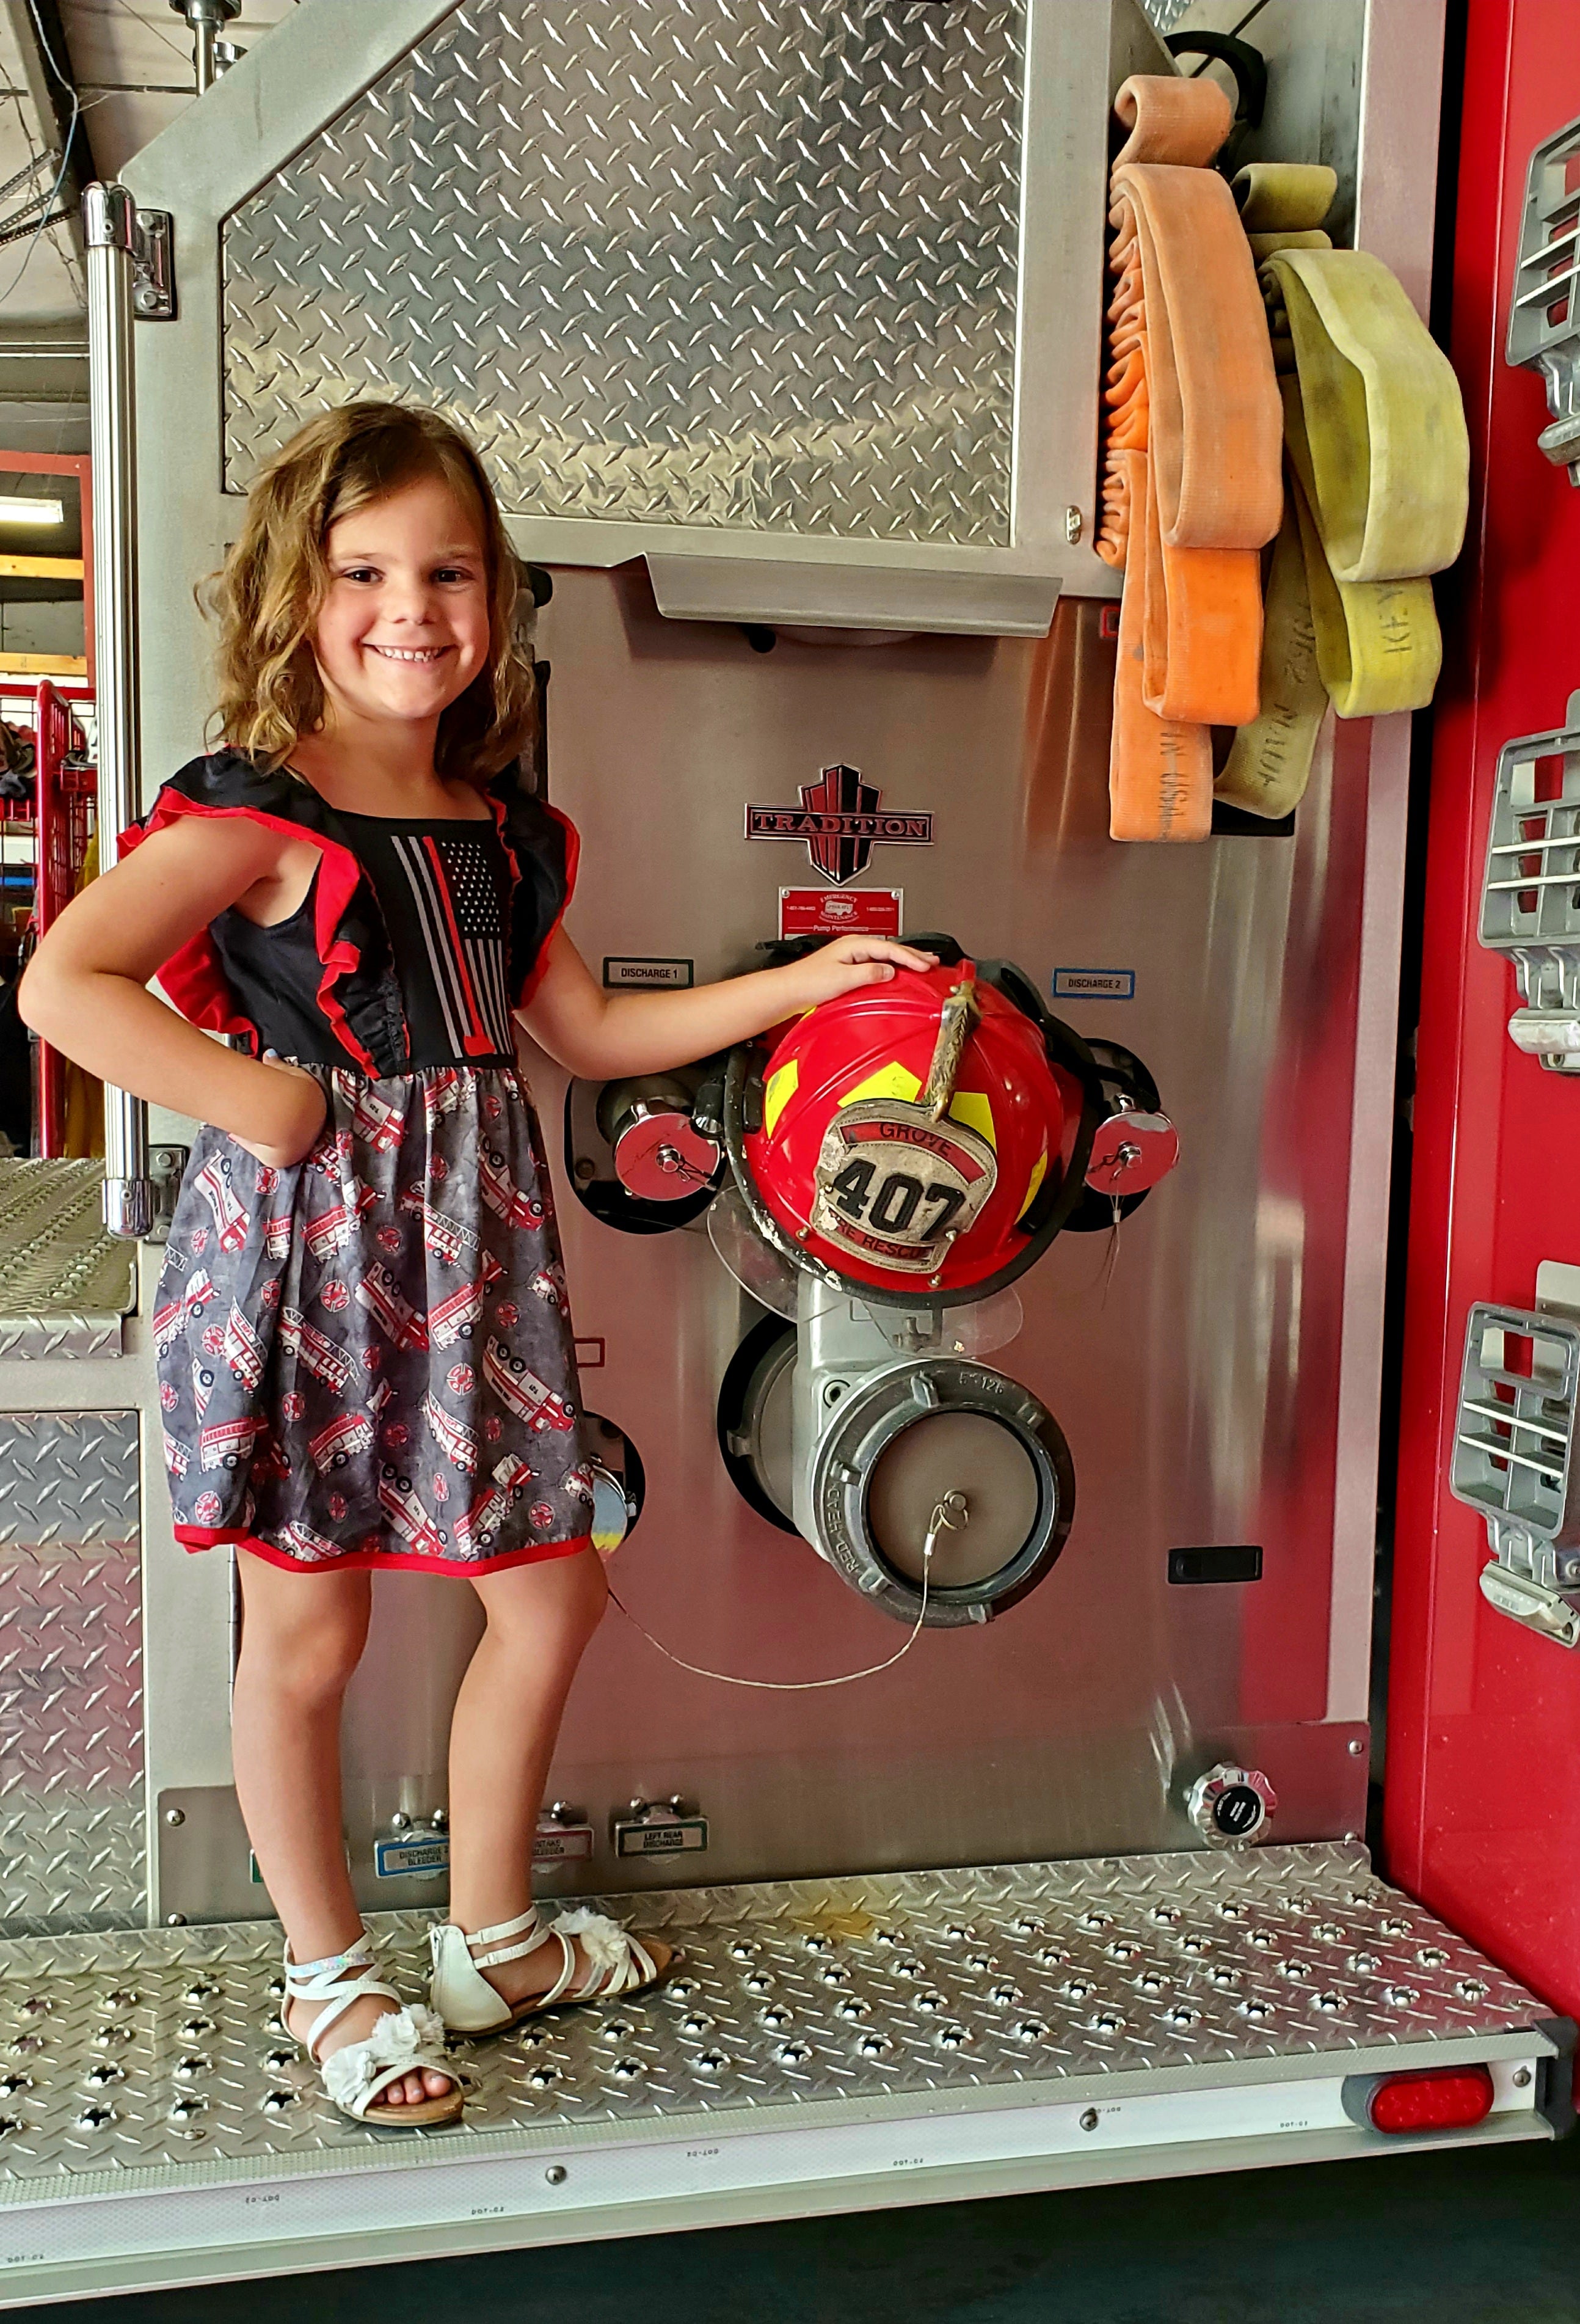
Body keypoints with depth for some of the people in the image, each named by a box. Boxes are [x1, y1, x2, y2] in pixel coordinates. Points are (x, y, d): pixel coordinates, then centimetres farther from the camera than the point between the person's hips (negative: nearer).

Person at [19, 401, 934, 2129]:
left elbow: (584, 1029, 15)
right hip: (303, 1239, -6)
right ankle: (329, 1978, 29)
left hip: (471, 1238, 7)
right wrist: (253, 1096, -19)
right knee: (307, 1630, 7)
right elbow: (63, 983, -19)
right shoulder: (251, 817, -11)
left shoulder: (503, 828, 9)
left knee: (550, 1594, 11)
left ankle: (489, 1937, 33)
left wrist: (799, 984, 12)